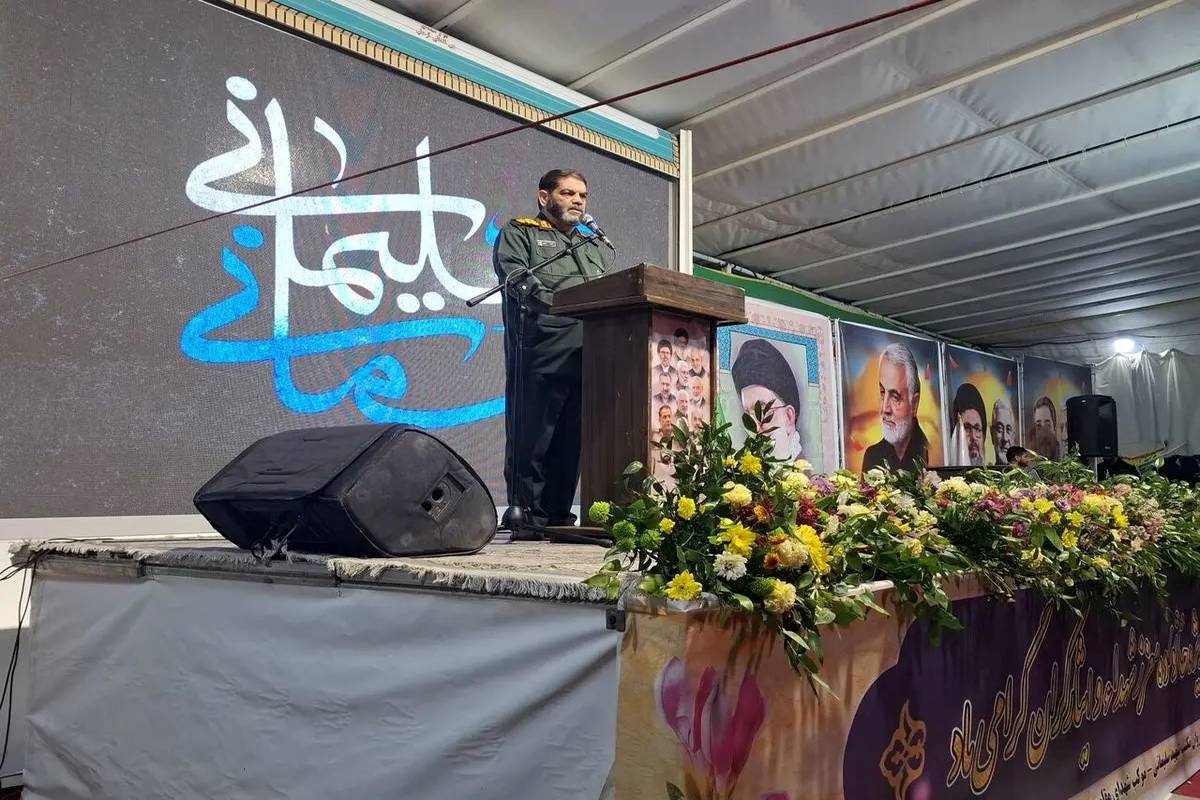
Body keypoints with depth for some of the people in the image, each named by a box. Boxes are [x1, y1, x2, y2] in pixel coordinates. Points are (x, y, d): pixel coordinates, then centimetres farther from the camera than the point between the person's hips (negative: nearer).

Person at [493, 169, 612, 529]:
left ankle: (558, 516, 9)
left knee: (572, 440, 3)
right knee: (532, 436, -7)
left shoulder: (594, 247, 33)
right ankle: (527, 514, -2)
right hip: (541, 354, -5)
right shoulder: (518, 233, 14)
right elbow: (517, 277, -5)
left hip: (589, 356, 6)